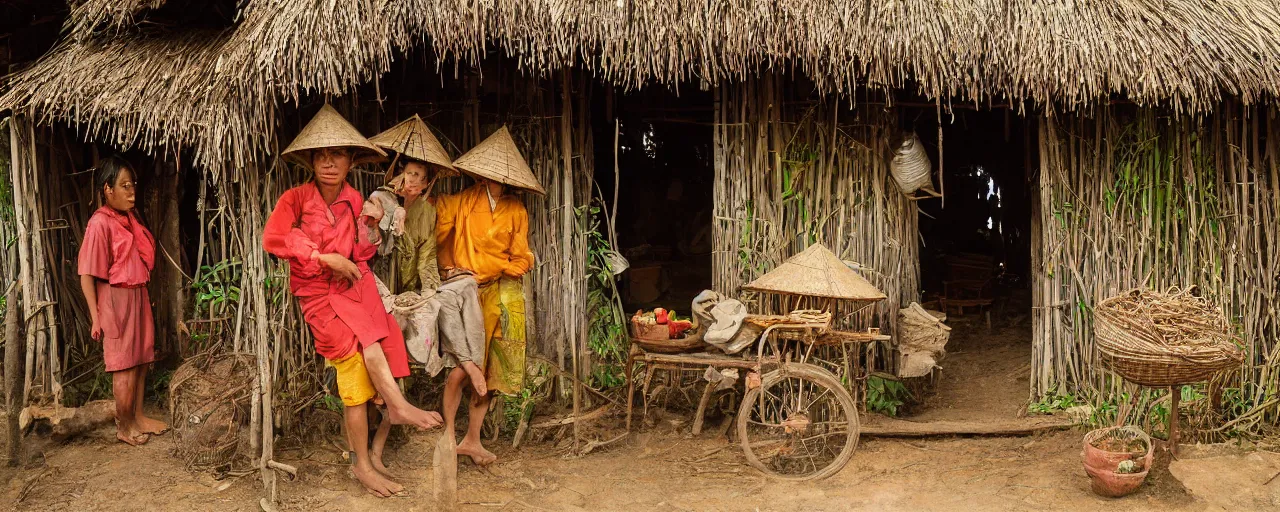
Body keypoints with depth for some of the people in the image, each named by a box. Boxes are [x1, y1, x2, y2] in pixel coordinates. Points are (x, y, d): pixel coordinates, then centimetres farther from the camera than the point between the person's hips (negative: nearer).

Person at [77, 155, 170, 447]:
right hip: (115, 300, -8)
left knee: (141, 360, 14)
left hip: (138, 296, 8)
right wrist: (95, 317, -16)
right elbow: (87, 275, -15)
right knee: (125, 367, 0)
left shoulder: (130, 218, 7)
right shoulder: (100, 223, -15)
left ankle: (137, 416, 28)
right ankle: (123, 427, 13)